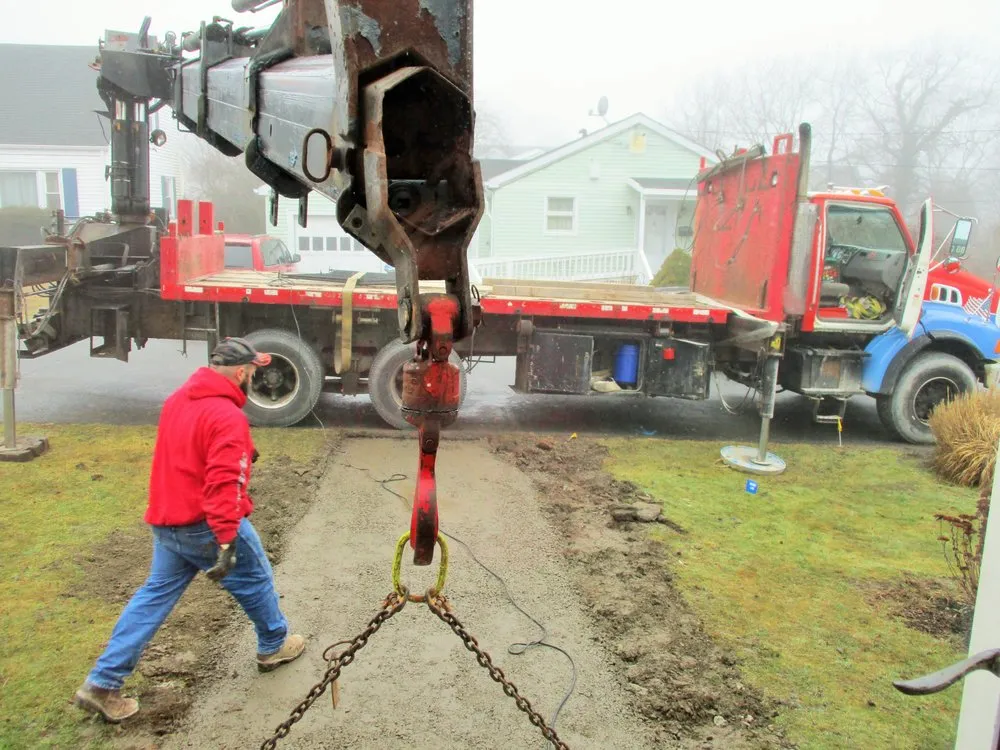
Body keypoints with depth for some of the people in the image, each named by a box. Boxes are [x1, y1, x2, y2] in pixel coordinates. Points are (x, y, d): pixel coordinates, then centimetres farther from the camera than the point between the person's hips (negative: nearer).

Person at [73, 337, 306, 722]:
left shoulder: (177, 400, 7)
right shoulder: (227, 418, -22)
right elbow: (224, 485, -29)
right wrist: (227, 542, -31)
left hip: (166, 522, 8)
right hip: (206, 526, -8)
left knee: (154, 596, 15)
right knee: (254, 580, 15)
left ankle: (102, 684, 16)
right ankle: (274, 645, 35)